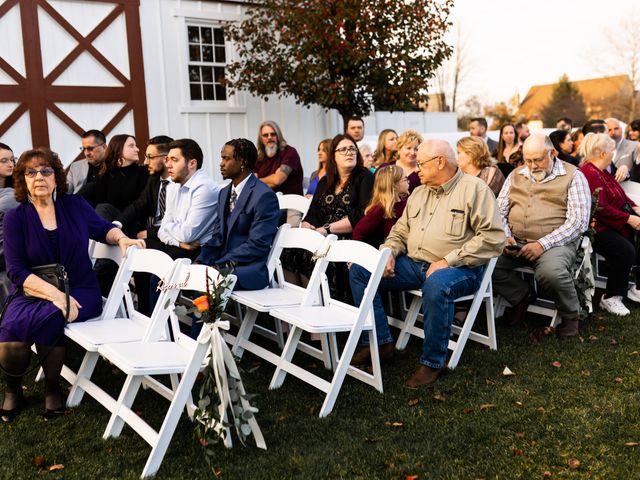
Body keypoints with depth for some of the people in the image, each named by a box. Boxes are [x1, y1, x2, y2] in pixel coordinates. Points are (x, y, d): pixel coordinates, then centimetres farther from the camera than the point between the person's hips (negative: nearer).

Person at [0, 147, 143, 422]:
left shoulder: (75, 206, 4)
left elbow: (103, 229, 19)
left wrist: (122, 238, -5)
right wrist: (54, 293, -22)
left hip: (79, 290, 0)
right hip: (33, 293, 1)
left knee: (49, 317, -33)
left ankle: (52, 387, -7)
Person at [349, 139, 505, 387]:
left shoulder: (474, 188, -4)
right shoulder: (419, 193, 19)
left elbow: (492, 238, -14)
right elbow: (400, 231, 22)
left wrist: (448, 260, -19)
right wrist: (388, 252, -2)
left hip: (459, 269, -7)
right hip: (413, 264, 7)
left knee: (436, 285, -41)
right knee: (359, 270, -5)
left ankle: (432, 362, -23)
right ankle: (380, 343, -3)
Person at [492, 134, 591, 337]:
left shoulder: (573, 177, 2)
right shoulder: (516, 176, 17)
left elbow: (578, 221, -8)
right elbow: (500, 210, 15)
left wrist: (543, 244, -18)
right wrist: (505, 237, -6)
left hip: (556, 242, -4)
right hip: (516, 243, 4)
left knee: (550, 271, -37)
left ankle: (571, 314, -4)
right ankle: (521, 295, 4)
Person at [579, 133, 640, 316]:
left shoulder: (602, 171, 17)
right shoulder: (590, 174, -17)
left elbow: (621, 195, 22)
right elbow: (600, 208, -22)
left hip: (617, 223, 11)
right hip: (599, 227, -11)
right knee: (625, 251, -29)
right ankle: (610, 298, -13)